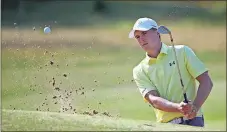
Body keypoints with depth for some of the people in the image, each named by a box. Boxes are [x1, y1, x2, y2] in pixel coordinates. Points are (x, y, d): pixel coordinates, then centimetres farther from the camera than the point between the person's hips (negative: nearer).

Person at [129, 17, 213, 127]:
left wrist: (195, 107, -13)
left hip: (192, 120, -3)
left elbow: (206, 82, 3)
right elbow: (153, 100, -3)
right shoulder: (139, 71, 10)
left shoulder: (182, 52, 7)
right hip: (165, 125, 3)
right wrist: (179, 108, -21)